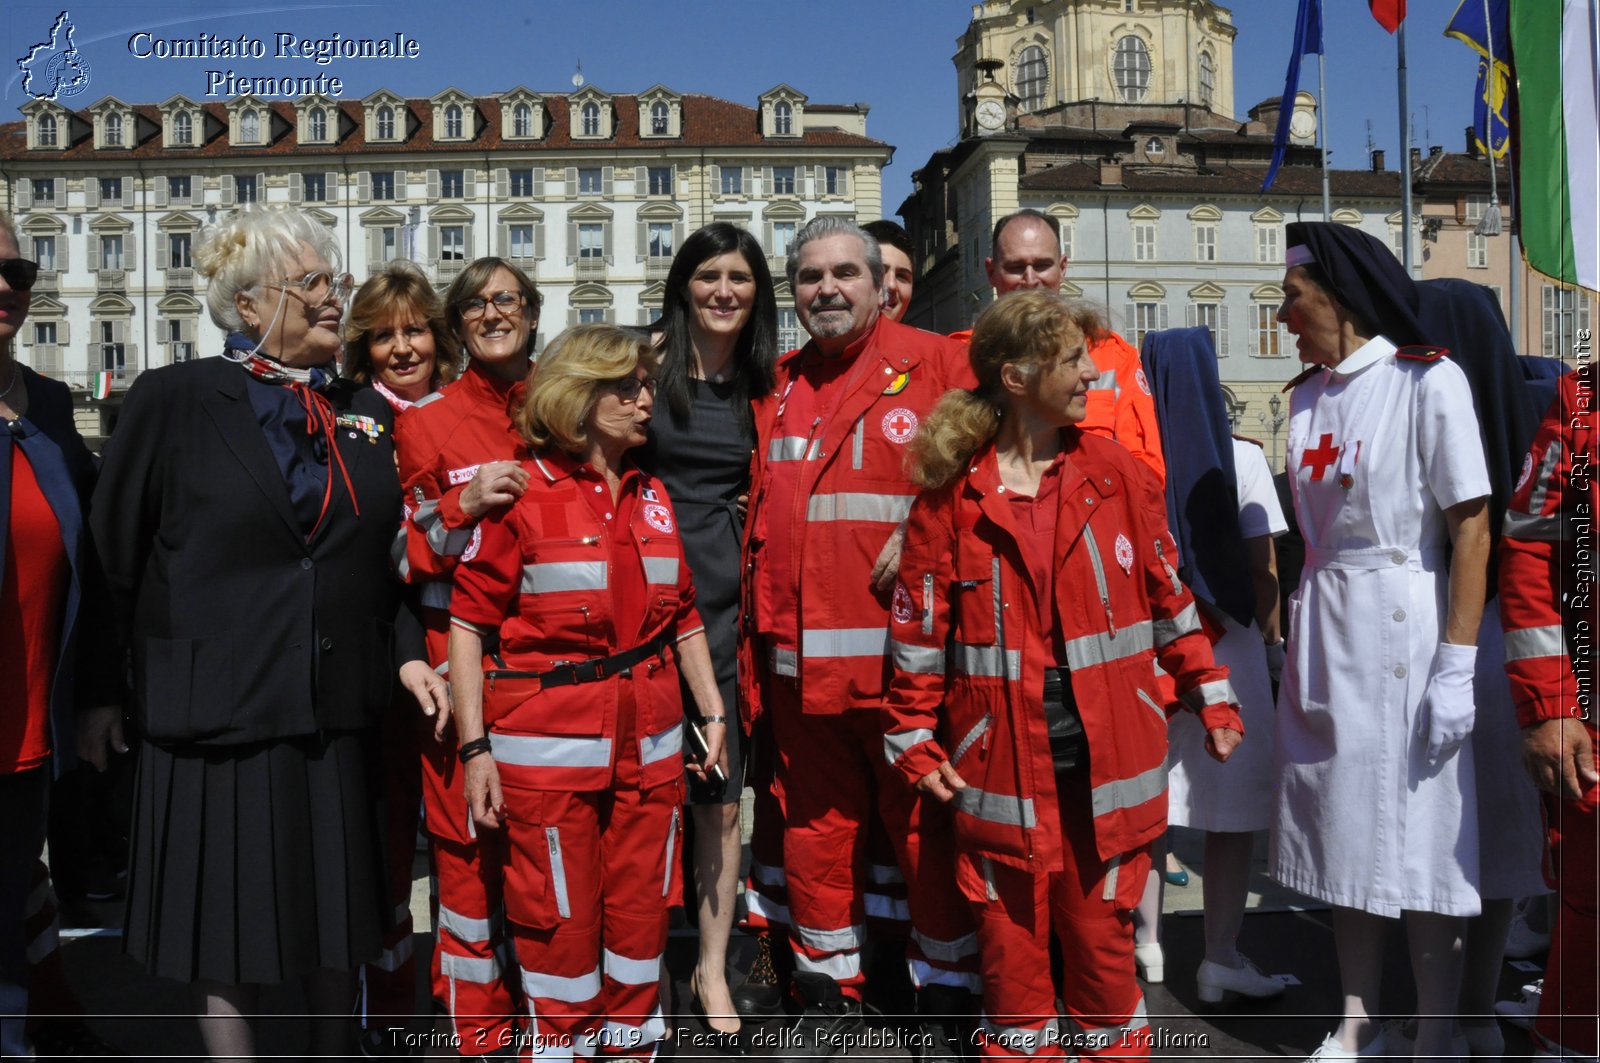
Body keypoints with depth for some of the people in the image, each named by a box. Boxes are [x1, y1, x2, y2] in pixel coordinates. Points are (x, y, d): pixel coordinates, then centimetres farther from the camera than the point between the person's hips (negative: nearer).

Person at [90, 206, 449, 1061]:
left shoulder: (367, 413, 8)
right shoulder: (173, 399, -5)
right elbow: (115, 552, -2)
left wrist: (403, 653, 0)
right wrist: (154, 679, 0)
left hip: (339, 715, 4)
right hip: (218, 712, -4)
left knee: (339, 928, 15)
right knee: (228, 935, 8)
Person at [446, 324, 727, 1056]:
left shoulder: (652, 496, 8)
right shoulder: (521, 494, -7)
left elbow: (683, 616, 14)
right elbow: (469, 621, -8)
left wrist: (714, 714, 11)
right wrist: (475, 748, -12)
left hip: (648, 742, 5)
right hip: (548, 744, -4)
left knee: (639, 910, 13)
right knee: (560, 919, 7)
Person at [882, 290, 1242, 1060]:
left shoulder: (1117, 474, 1)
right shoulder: (951, 491, -4)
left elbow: (1169, 598, 9)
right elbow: (919, 628, -1)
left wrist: (1211, 699, 10)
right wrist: (914, 741, -1)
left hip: (1108, 761, 1)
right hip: (1000, 761, -1)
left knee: (1103, 934, 11)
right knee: (1010, 938, 11)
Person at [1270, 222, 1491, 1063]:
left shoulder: (1429, 380, -9)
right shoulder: (1308, 394, 9)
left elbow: (1472, 527, -13)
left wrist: (1457, 665, -17)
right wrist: (1303, 638, 9)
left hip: (1401, 624, -6)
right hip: (1322, 626, 6)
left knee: (1416, 835, 2)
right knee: (1344, 830, 12)